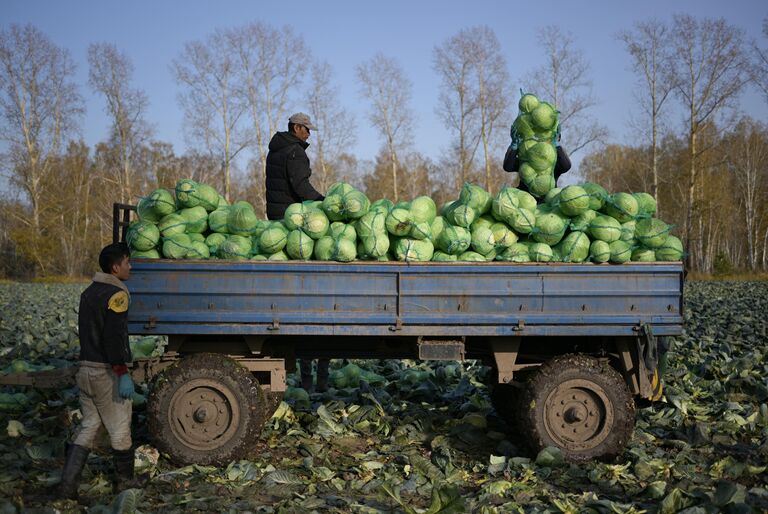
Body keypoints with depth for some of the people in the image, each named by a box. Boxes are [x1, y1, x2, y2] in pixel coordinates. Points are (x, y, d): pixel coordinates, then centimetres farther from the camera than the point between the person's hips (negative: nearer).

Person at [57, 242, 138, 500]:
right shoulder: (116, 295, -15)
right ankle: (125, 482, 18)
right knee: (120, 431, 6)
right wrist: (123, 374, -22)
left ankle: (67, 485, 7)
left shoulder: (89, 292, 13)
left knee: (88, 427, 13)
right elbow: (114, 338, -24)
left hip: (86, 369, 8)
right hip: (107, 373, -8)